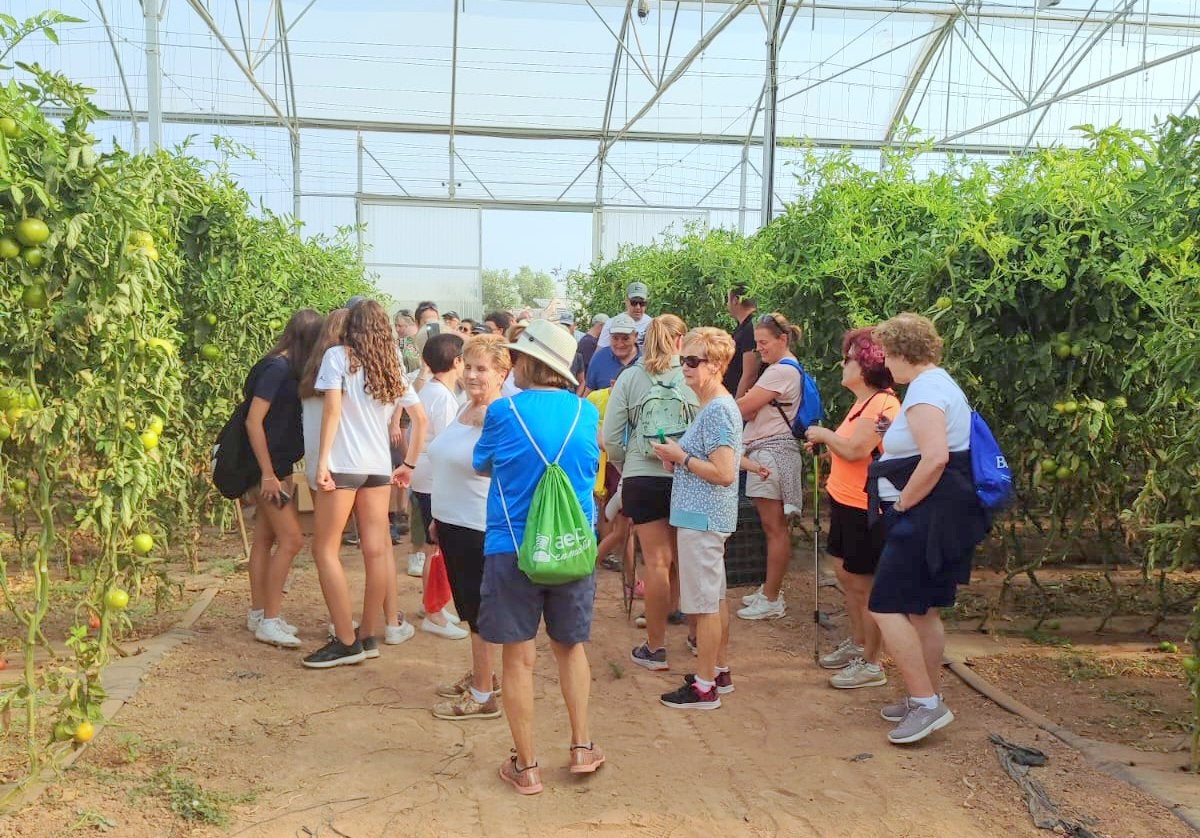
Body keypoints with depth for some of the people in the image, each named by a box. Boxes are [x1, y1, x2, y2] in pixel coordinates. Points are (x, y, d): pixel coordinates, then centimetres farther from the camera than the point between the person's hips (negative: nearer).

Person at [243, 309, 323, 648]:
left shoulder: (287, 368, 9)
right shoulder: (278, 368, -17)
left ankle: (259, 613, 23)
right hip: (271, 467, -9)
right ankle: (269, 621, -1)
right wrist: (268, 474, -20)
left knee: (265, 538, 14)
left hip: (278, 466, 9)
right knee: (291, 540, -8)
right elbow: (253, 421, -20)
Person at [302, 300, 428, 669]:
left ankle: (346, 641, -2)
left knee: (324, 549, 1)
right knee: (375, 550, 7)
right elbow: (420, 419, 14)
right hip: (379, 466, 6)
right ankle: (368, 637, 15)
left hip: (344, 464, -6)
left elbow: (332, 407, -13)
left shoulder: (337, 356, -2)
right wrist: (409, 464, 18)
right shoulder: (392, 367, 15)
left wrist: (322, 461, -14)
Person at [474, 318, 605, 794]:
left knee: (519, 657, 7)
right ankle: (582, 748, 22)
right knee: (570, 645, 21)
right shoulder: (586, 413, 0)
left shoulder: (504, 412, -10)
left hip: (513, 548, -3)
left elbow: (482, 466, 7)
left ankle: (526, 767, 15)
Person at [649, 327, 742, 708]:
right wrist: (677, 456, 6)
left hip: (702, 518, -11)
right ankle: (720, 671, 30)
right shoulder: (714, 406, 13)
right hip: (705, 515, 11)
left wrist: (681, 458, -15)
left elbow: (724, 473, -24)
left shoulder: (718, 411, -18)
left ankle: (705, 687, 7)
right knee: (714, 597, 18)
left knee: (704, 602, -2)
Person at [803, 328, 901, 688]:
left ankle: (871, 664, 13)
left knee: (864, 585, 0)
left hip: (865, 509, -10)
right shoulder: (864, 401, 12)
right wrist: (826, 443, 6)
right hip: (846, 501, 11)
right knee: (847, 574, 21)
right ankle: (857, 644, 37)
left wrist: (824, 435, -12)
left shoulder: (881, 404, -21)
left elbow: (855, 450, -28)